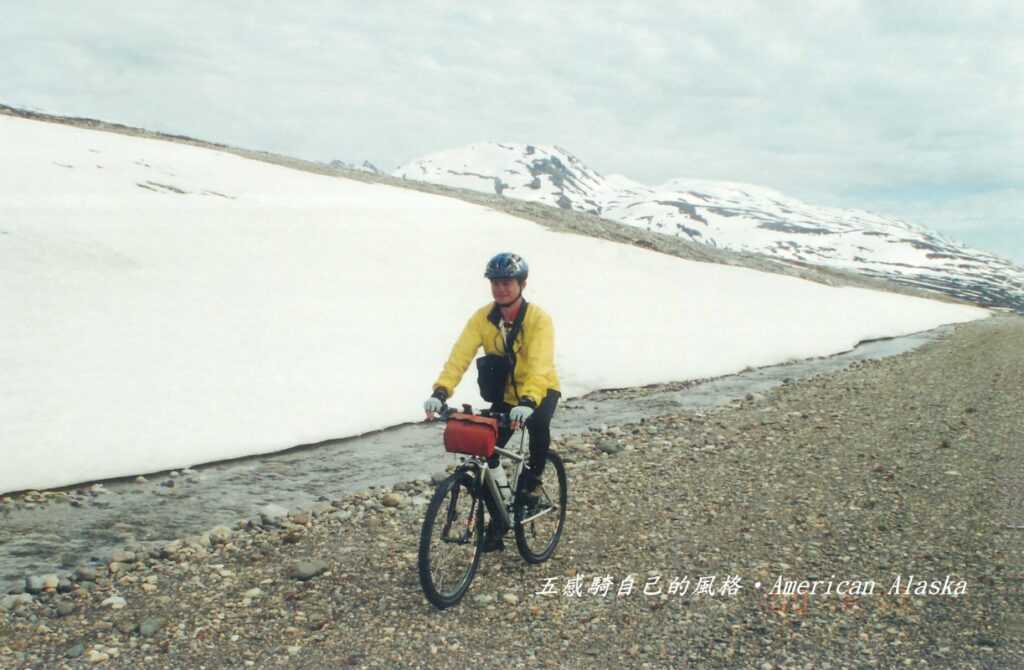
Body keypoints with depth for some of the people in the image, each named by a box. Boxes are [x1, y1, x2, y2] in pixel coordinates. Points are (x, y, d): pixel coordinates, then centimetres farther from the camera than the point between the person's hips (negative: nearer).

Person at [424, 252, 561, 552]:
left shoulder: (538, 319, -25)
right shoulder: (482, 317, -15)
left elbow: (540, 366, -38)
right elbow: (460, 355, -26)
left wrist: (527, 402, -54)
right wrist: (441, 391, -42)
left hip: (540, 391, -3)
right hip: (504, 395, 3)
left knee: (538, 424, -36)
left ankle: (532, 478, -6)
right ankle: (497, 522, 15)